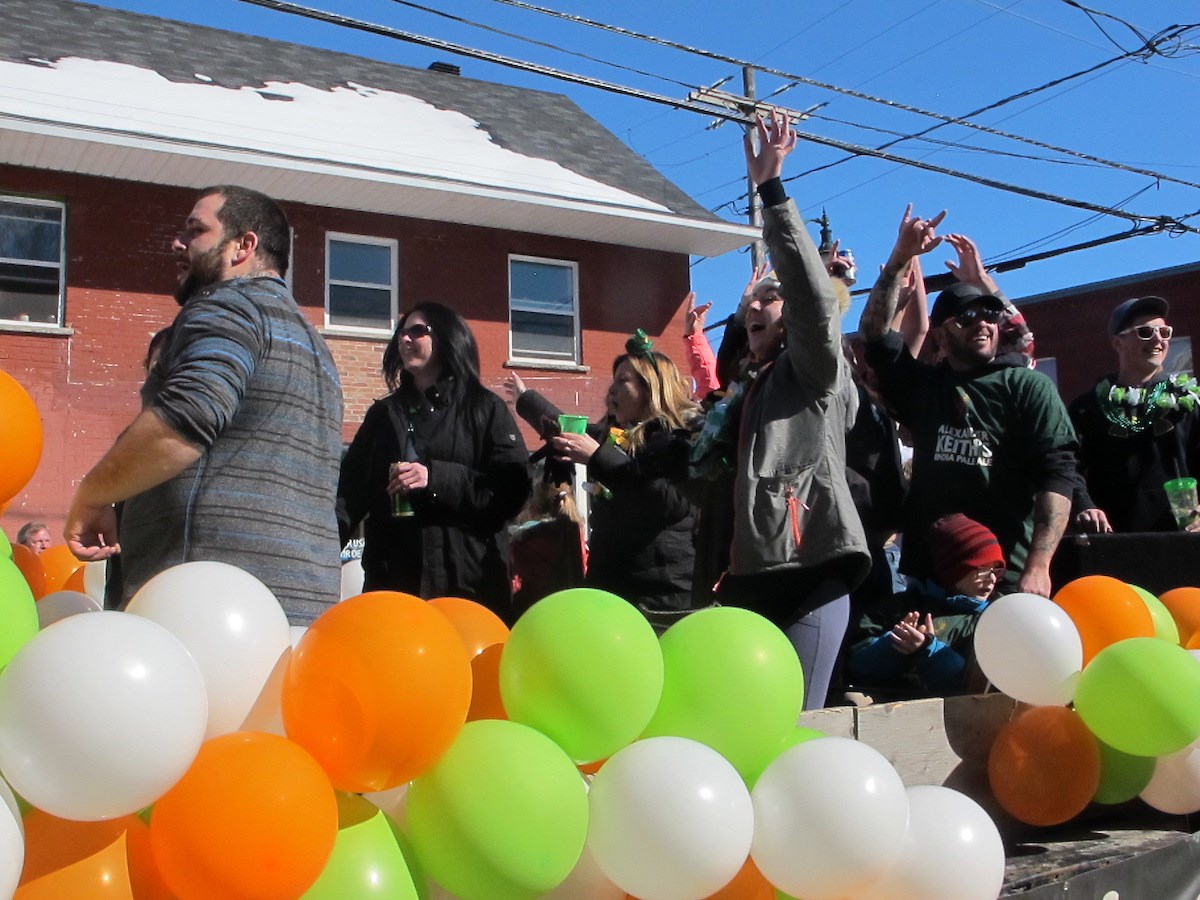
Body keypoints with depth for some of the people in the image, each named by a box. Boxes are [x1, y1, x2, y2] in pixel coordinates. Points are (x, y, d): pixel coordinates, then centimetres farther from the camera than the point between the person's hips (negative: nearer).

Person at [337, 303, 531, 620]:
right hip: (391, 577, 3)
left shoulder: (485, 409, 8)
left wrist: (436, 478, -14)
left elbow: (512, 489, -4)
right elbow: (352, 487, 12)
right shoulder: (384, 413, 21)